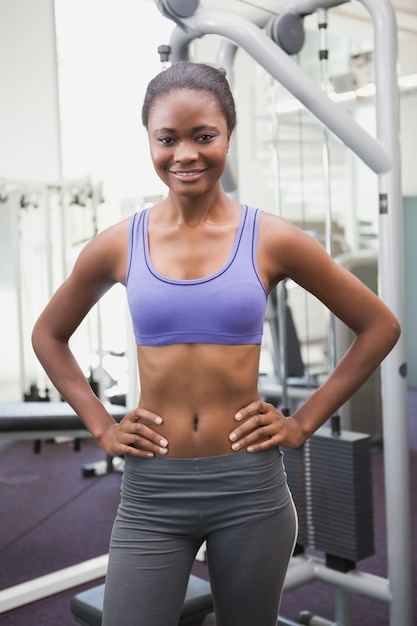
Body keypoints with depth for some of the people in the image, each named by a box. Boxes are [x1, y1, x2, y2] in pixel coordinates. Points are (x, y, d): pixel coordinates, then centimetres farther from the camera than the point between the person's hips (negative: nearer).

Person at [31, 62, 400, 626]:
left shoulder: (272, 239, -5)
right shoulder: (119, 245, -1)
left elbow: (379, 327, 3)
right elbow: (49, 334, 14)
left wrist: (304, 423, -1)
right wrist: (101, 427, 4)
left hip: (250, 487, 0)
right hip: (150, 493, 1)